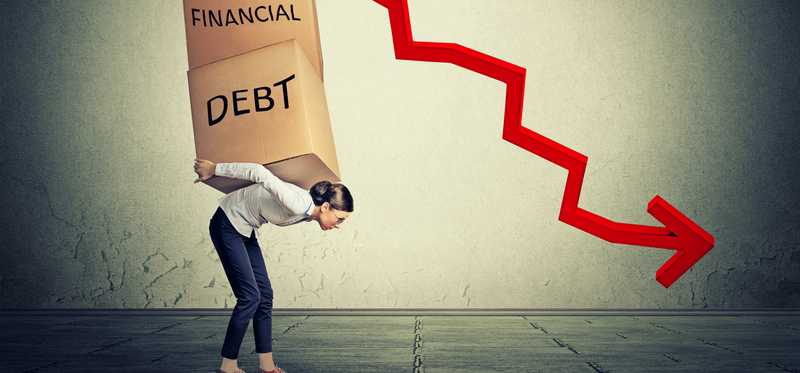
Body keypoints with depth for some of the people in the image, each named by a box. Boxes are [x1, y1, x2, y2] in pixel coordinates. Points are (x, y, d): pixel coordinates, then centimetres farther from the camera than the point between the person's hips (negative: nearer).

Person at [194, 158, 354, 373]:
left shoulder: (307, 212, -3)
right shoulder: (298, 204, -32)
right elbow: (261, 173, -32)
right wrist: (214, 170, -23)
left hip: (246, 230, 9)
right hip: (227, 225, -9)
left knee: (265, 295, 4)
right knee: (250, 296, -11)